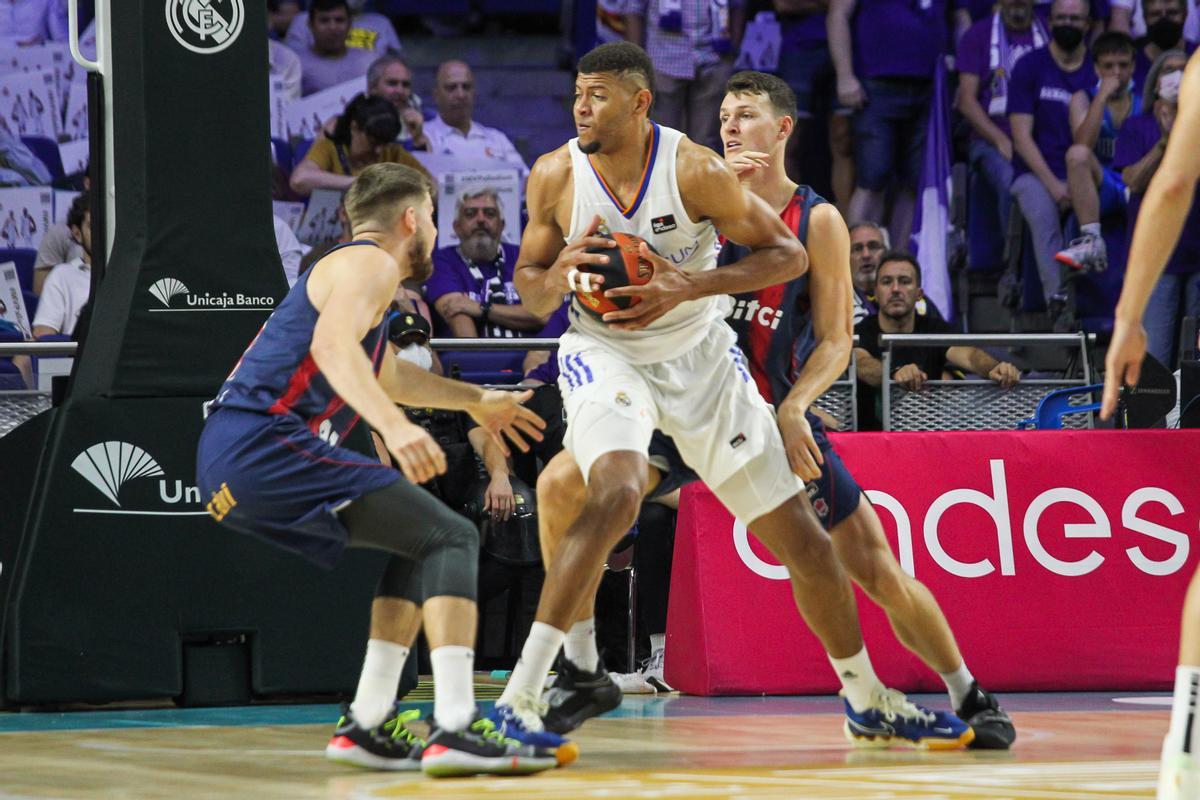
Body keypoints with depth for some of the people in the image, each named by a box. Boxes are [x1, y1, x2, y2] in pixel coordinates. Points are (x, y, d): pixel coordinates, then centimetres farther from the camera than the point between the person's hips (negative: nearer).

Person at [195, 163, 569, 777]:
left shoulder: (348, 268, 30)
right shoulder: (370, 264, -1)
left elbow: (383, 374, 49)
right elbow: (331, 343, -23)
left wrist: (474, 400, 61)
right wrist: (393, 425, -36)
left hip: (229, 466, 10)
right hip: (265, 444, -10)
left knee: (421, 546, 22)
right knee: (450, 539, -11)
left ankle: (366, 725, 14)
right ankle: (455, 728, -27)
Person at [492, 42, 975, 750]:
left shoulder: (695, 171, -18)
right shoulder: (556, 176, -12)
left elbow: (789, 254, -11)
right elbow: (529, 288, 1)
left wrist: (690, 285, -24)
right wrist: (558, 277, -24)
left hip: (700, 357, 2)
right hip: (606, 355, -1)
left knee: (800, 533, 5)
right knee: (617, 494, -33)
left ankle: (869, 700, 26)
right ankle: (519, 697, -34)